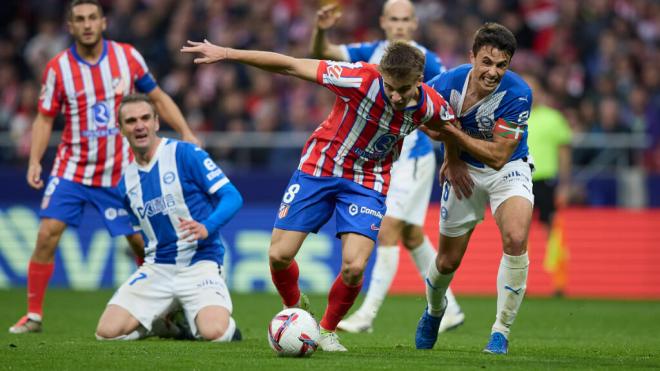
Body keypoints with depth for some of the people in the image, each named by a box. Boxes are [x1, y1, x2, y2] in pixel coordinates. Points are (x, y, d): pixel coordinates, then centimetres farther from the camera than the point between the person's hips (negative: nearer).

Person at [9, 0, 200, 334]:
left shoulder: (128, 57, -3)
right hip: (72, 169, 0)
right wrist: (35, 161, -12)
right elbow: (44, 119, 1)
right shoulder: (57, 68, -6)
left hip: (119, 174, 0)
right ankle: (33, 314, 0)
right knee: (48, 234, -10)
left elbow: (158, 98, 8)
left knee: (141, 241, -1)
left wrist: (186, 133, -2)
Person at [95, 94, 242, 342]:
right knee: (108, 331, -15)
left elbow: (232, 196, -10)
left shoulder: (185, 154, -6)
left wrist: (207, 227, -26)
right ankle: (167, 319, 14)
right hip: (156, 267, 5)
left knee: (213, 332, -32)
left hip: (199, 263, -5)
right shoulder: (126, 184, 12)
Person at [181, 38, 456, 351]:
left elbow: (450, 127, 6)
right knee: (279, 255, -2)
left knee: (354, 267, -16)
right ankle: (295, 309, 31)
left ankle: (327, 330, 14)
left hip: (368, 182, 1)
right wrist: (226, 54, -23)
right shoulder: (361, 79, -28)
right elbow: (292, 66, -24)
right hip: (319, 168, -1)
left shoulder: (430, 106, -20)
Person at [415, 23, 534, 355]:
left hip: (507, 169, -2)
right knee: (448, 261, 10)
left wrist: (453, 133, -34)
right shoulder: (449, 83, -23)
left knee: (516, 240, -28)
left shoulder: (517, 94, -29)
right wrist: (451, 157, -5)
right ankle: (433, 311, 46)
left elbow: (498, 155, -29)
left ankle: (501, 332, -13)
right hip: (465, 171, 2)